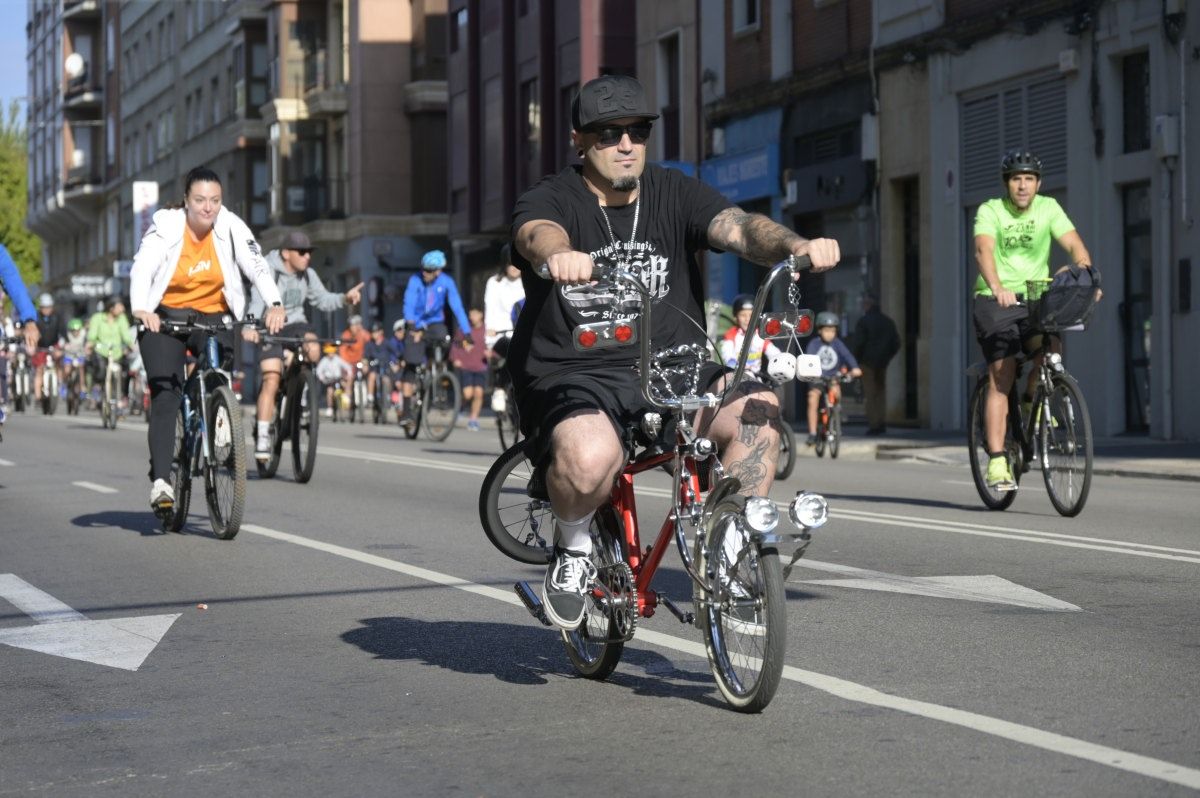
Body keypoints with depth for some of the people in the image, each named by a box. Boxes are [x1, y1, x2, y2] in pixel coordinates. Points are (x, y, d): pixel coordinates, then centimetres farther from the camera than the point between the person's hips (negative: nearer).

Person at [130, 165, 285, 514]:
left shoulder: (231, 227, -10)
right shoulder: (166, 227, -16)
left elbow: (256, 264, -20)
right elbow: (142, 268, -28)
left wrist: (275, 304, -38)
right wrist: (141, 309, -47)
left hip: (212, 315, 2)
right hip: (165, 317, -2)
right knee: (165, 394, -14)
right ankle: (160, 480, -18)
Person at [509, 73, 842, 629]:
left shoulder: (674, 194, 9)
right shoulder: (551, 199, -1)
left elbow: (738, 227, -9)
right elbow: (539, 234, -26)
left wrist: (796, 245, -31)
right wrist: (557, 256, -52)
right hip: (574, 377, -3)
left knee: (756, 412, -25)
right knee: (590, 458, -35)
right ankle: (572, 547, 0)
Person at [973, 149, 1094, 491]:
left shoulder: (1049, 208, 0)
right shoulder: (990, 211, -10)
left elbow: (1075, 245, -12)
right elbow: (983, 250, -27)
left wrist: (1086, 274, -34)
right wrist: (997, 288, -46)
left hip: (1035, 297, 3)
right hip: (996, 300, -3)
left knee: (1051, 347, -26)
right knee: (1001, 378, -11)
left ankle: (1032, 401, 4)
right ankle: (997, 461, -10)